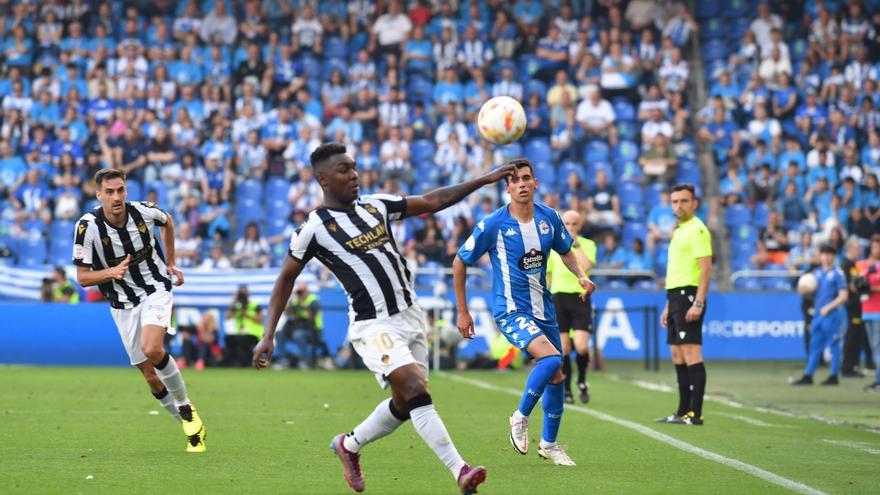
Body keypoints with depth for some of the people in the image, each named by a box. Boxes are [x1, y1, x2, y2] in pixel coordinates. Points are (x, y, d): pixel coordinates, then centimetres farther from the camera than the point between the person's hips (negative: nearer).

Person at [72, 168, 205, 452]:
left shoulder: (144, 212, -12)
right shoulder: (88, 227, -16)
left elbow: (167, 222, 14)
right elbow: (82, 277, -12)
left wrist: (170, 264, 16)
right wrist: (111, 272, -30)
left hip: (156, 290, -1)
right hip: (123, 305, 1)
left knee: (152, 349, -28)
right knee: (152, 378, 0)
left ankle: (186, 408, -8)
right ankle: (191, 426, 18)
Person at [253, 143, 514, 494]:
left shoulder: (376, 205, 8)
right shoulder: (315, 228, -7)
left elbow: (432, 202, 11)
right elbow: (285, 280, 1)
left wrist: (484, 180, 4)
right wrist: (268, 336, -5)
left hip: (410, 316, 7)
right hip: (374, 326, -7)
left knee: (403, 405, 10)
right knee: (416, 390, -22)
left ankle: (348, 445, 35)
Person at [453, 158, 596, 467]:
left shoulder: (549, 218, -2)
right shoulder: (493, 225, -15)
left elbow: (565, 252, 17)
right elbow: (460, 263, -3)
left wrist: (581, 276, -4)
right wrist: (462, 312, -1)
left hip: (543, 308, 6)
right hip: (511, 310, -6)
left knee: (556, 375, 11)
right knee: (551, 359, -26)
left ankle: (549, 444, 30)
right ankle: (520, 418, -5)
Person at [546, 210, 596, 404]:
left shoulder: (587, 244, 4)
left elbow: (586, 266, -16)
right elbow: (546, 275, 15)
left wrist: (576, 243, -11)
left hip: (580, 298, -2)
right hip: (558, 298, 2)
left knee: (581, 346, -13)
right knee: (563, 348, -1)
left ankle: (582, 382, 13)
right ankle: (566, 390, 10)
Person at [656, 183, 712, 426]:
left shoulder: (697, 229, -9)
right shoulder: (679, 231, 20)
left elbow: (706, 268, -17)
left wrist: (698, 303, -23)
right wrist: (668, 306, 23)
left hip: (689, 296, -10)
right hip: (676, 297, 10)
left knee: (691, 353, -11)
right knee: (678, 356, 10)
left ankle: (695, 414, -12)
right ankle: (683, 412, 14)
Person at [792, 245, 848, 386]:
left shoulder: (838, 273, -7)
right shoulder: (816, 273, 12)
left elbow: (843, 296, -12)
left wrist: (828, 308, -17)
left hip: (833, 314, -7)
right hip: (818, 314, 7)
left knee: (833, 345, -1)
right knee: (815, 345, 8)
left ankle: (834, 377, 6)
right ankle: (808, 376, 10)